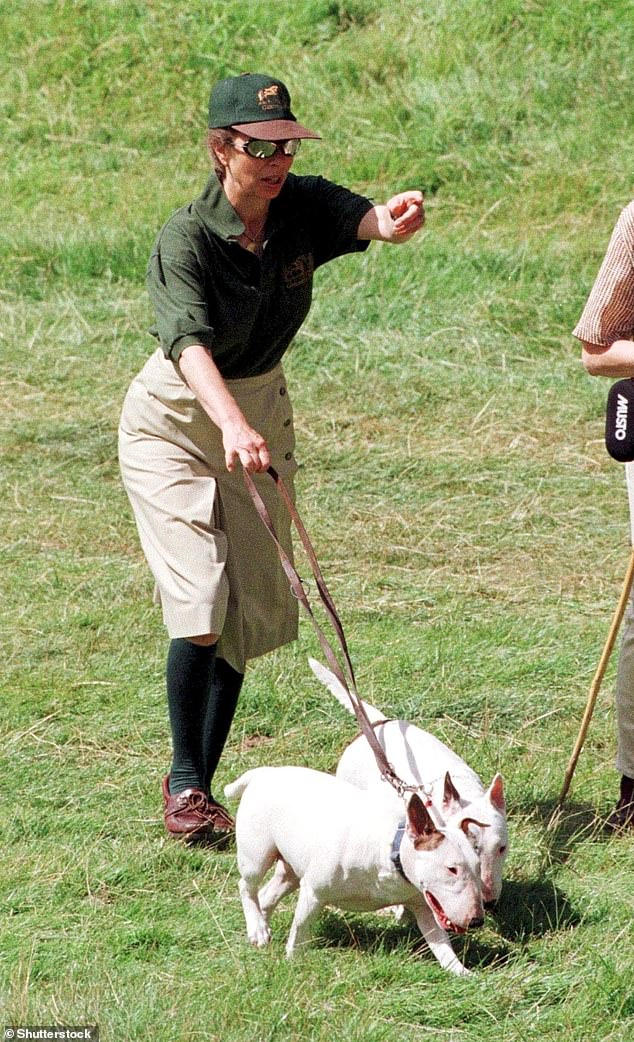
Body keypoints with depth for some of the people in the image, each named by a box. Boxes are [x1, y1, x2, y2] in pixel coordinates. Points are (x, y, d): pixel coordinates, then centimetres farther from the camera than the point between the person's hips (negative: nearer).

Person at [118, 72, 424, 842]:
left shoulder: (303, 209, -12)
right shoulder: (185, 238, -26)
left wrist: (396, 218, -60)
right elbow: (189, 343, -42)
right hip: (174, 421, -5)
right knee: (200, 598, -17)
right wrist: (230, 424, -60)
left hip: (260, 413, 5)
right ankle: (184, 782, -4)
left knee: (250, 609, 4)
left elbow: (369, 219, -34)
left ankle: (202, 781, 14)